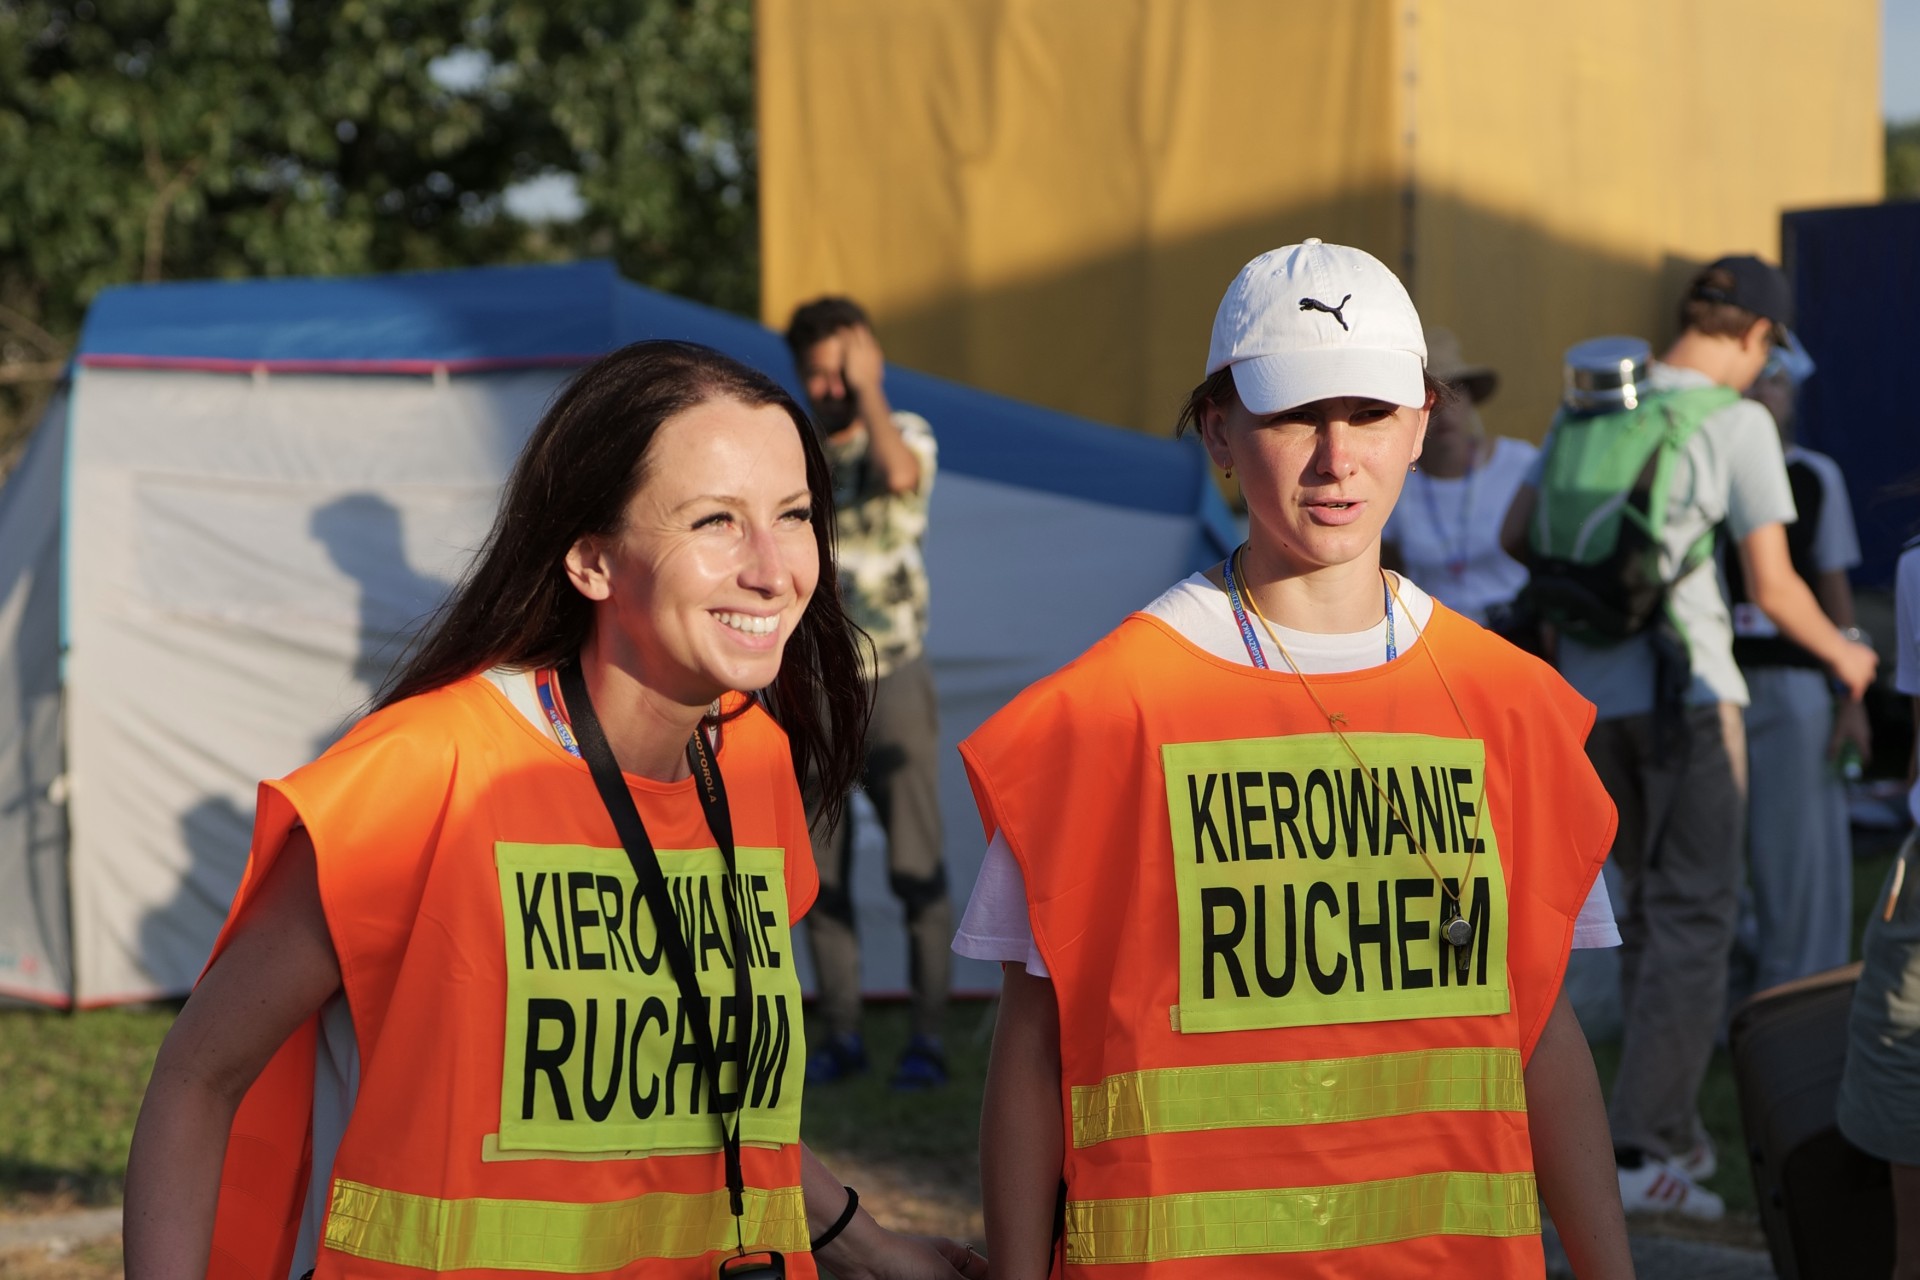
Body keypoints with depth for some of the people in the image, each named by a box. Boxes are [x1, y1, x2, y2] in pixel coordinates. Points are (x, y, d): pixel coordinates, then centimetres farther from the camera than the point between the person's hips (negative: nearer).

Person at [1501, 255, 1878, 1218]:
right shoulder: (1739, 426, -11)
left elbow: (1516, 535, 13)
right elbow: (1774, 591, -10)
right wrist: (1841, 656, 9)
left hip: (1592, 693, 6)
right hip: (1687, 694, -6)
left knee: (1653, 905, 18)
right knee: (1693, 920, -1)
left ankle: (1674, 1130, 22)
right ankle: (1641, 1150, -8)